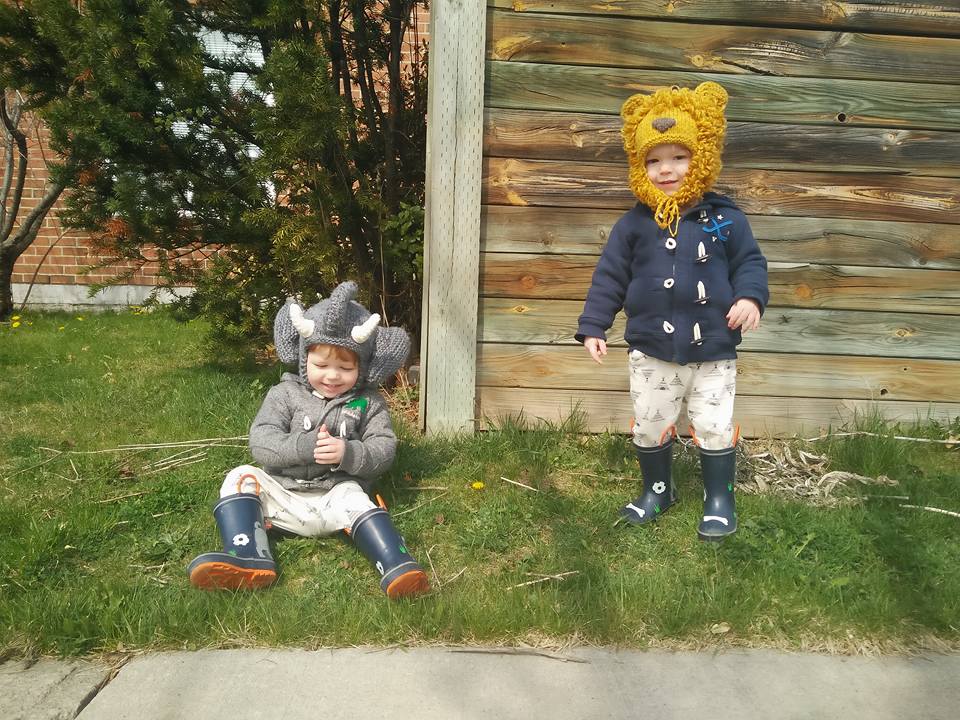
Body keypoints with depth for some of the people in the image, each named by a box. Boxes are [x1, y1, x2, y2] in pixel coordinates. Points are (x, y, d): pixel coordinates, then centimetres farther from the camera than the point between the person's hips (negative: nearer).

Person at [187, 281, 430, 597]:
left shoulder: (368, 403, 2)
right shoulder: (285, 394, 1)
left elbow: (384, 449, -4)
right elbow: (261, 442, -8)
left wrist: (349, 454, -25)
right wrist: (305, 447, -26)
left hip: (337, 493, -2)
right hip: (283, 493, 2)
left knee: (354, 499, -31)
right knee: (242, 477, -17)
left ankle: (397, 567, -43)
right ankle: (248, 557, -30)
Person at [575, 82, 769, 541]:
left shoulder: (725, 219, -4)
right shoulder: (634, 224, -3)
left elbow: (750, 263, 4)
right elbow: (609, 277, 1)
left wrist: (750, 297, -16)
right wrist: (593, 326, -3)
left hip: (713, 352, -1)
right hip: (651, 352, 1)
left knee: (715, 429, 7)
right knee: (649, 428, 13)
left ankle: (719, 498, 28)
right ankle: (657, 489, 36)